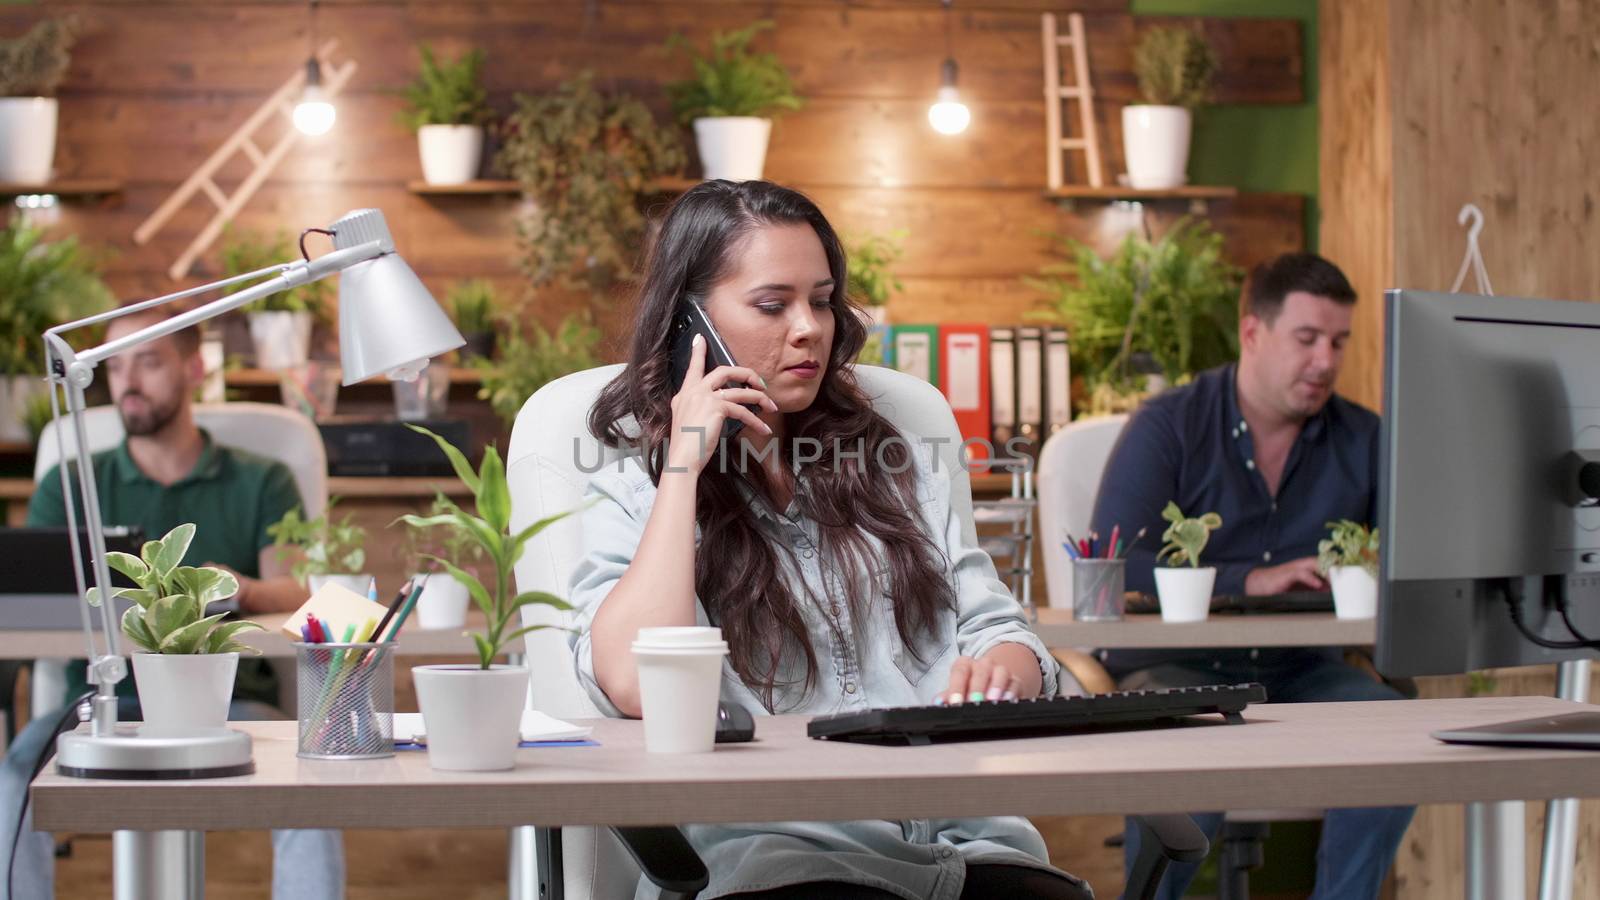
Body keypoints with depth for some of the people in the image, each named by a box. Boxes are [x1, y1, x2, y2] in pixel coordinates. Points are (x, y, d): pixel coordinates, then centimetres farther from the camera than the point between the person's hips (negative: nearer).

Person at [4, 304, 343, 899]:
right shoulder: (69, 487, 17)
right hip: (105, 698, 1)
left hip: (227, 699, -1)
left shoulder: (261, 483, 14)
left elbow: (295, 592, -3)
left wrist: (242, 589, -28)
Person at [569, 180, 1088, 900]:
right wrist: (684, 462, -4)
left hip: (966, 841, 4)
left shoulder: (895, 470, 23)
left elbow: (1002, 634, 19)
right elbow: (636, 687, -11)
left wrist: (1001, 670, -7)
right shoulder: (629, 502, 9)